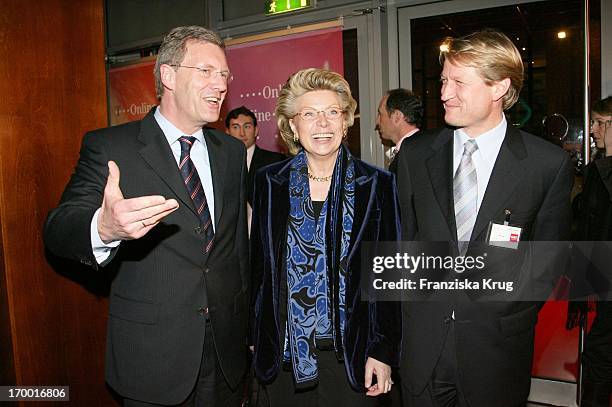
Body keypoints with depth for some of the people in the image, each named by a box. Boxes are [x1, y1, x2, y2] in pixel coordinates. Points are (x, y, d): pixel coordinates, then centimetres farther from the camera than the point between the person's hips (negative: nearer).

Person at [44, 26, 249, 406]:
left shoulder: (232, 151, 6)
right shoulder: (108, 147, -8)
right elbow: (59, 229, -16)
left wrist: (246, 327, 14)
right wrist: (104, 228, -40)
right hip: (152, 352, -4)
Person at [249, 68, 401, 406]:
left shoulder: (378, 184, -5)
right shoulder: (268, 182, 0)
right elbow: (257, 264, 5)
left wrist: (384, 351, -5)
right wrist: (255, 339, 4)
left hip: (350, 353, -1)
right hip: (284, 351, 2)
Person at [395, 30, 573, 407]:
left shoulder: (550, 163, -7)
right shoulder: (414, 153, -1)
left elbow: (546, 256, 1)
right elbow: (404, 235, 6)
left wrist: (514, 319, 0)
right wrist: (414, 302, 3)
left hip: (496, 347, -1)